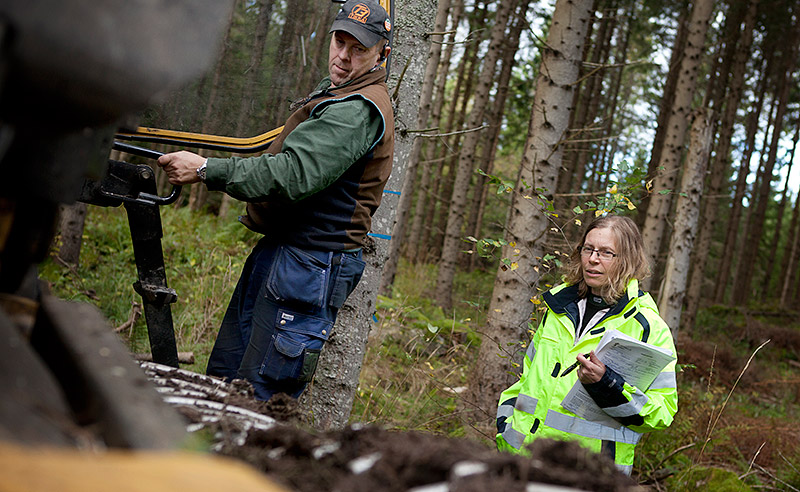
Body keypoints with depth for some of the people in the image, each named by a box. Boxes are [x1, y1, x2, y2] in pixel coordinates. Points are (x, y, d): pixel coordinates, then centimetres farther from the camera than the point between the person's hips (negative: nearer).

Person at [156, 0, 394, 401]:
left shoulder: (360, 109, -16)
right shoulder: (334, 92, 19)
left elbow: (293, 175, -27)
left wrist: (206, 170, -27)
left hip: (309, 265, -11)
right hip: (279, 249, 11)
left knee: (260, 395, -10)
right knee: (224, 376, 14)